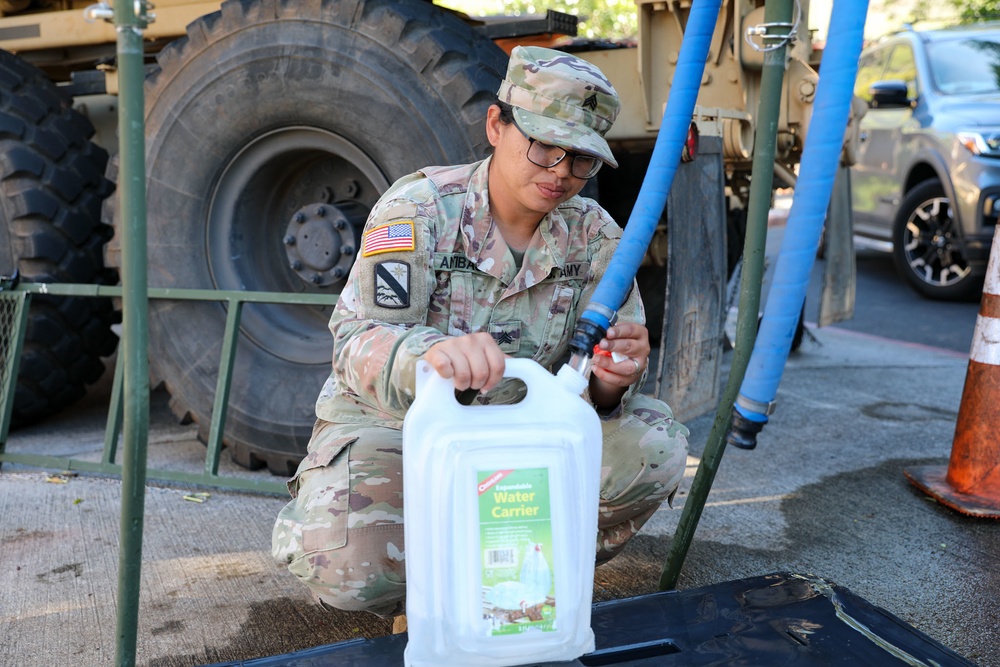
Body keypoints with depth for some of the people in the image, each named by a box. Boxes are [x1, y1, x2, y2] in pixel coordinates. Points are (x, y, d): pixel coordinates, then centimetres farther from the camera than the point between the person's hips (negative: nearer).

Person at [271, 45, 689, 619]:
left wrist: (610, 379, -35)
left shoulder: (595, 235, -4)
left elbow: (598, 383, -8)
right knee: (346, 566, -30)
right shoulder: (418, 209, -15)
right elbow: (360, 342, -27)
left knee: (655, 447, -20)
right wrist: (431, 353, -51)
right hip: (392, 426, -3)